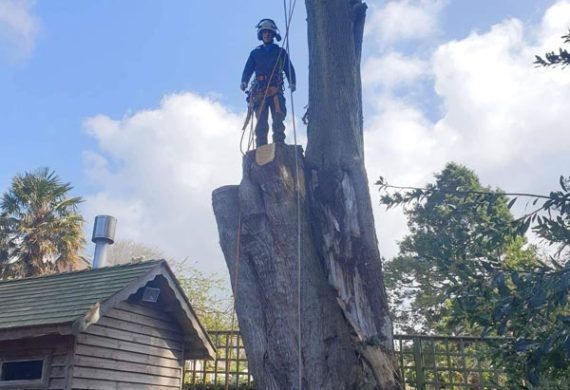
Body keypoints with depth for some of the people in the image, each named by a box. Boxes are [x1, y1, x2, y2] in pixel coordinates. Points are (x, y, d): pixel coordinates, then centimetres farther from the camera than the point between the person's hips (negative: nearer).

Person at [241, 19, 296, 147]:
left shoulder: (281, 52, 17)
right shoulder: (255, 52, 22)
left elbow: (289, 69, 8)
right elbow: (248, 69, 12)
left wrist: (292, 83, -11)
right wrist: (244, 81, -9)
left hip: (276, 89, -1)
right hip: (259, 91, 1)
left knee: (278, 118, -15)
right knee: (261, 121, -6)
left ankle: (279, 143, -18)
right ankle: (261, 147, -8)